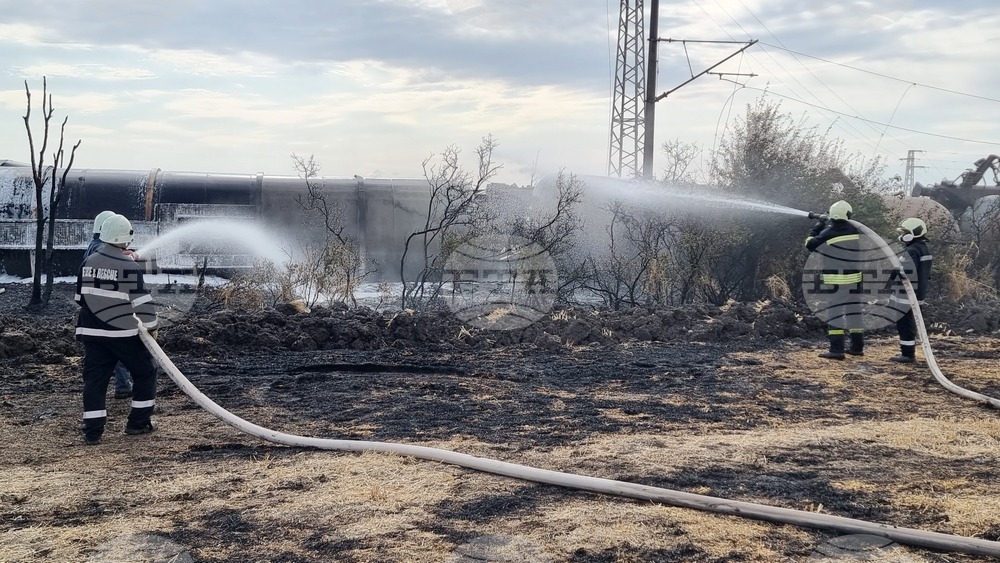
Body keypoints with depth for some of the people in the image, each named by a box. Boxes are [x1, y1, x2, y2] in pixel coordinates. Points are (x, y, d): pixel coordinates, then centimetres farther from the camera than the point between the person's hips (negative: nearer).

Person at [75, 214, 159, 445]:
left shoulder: (87, 263, 5)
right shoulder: (129, 266, -14)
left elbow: (80, 297, 14)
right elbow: (143, 302, -15)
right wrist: (151, 326, -2)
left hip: (91, 332, 5)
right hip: (123, 333, -5)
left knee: (95, 379, 7)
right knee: (144, 372, 12)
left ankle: (93, 430, 3)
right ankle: (139, 422, 15)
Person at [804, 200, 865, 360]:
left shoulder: (828, 233, -13)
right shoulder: (855, 231, 0)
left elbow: (810, 244, 0)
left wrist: (819, 226, 9)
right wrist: (827, 225, 18)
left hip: (836, 280, -5)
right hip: (854, 279, 5)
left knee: (835, 312, -3)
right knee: (854, 311, 15)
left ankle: (837, 349, -8)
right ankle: (857, 347, 22)